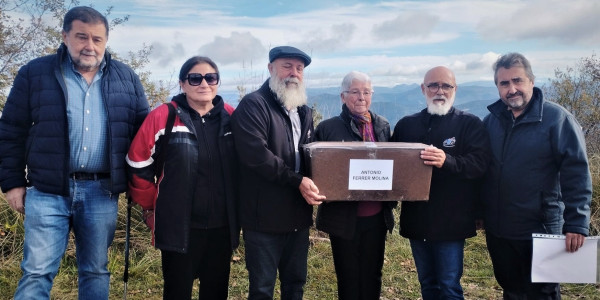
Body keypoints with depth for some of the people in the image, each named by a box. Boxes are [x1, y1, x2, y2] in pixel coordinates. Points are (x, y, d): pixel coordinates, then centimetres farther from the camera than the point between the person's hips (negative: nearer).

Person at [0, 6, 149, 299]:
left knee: (96, 272, 12)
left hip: (102, 193, 2)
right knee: (37, 272, 0)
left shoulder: (126, 78, 8)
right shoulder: (35, 73, 2)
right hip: (48, 191, -1)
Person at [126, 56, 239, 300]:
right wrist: (151, 206, 3)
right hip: (179, 227, -3)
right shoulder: (163, 117, -9)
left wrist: (235, 207, 11)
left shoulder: (231, 118, 1)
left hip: (222, 226, 3)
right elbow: (138, 165, -3)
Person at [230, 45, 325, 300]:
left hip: (299, 215, 7)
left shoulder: (304, 111, 16)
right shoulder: (253, 105, -9)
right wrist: (297, 181, -22)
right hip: (265, 217, -7)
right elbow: (255, 154, -22)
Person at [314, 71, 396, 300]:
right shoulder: (327, 128, -5)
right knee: (349, 280, 10)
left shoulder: (382, 126, 6)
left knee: (372, 278, 15)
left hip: (377, 216, 3)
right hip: (344, 218, -3)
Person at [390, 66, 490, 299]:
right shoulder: (406, 125, 11)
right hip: (416, 220, 5)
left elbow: (479, 163, -16)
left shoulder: (470, 124, -2)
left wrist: (447, 161, -33)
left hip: (450, 222, -4)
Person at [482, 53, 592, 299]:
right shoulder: (491, 120, 4)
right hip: (497, 231, 5)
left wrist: (577, 225, -17)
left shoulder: (557, 118, -11)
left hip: (540, 231, -4)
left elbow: (577, 174, -13)